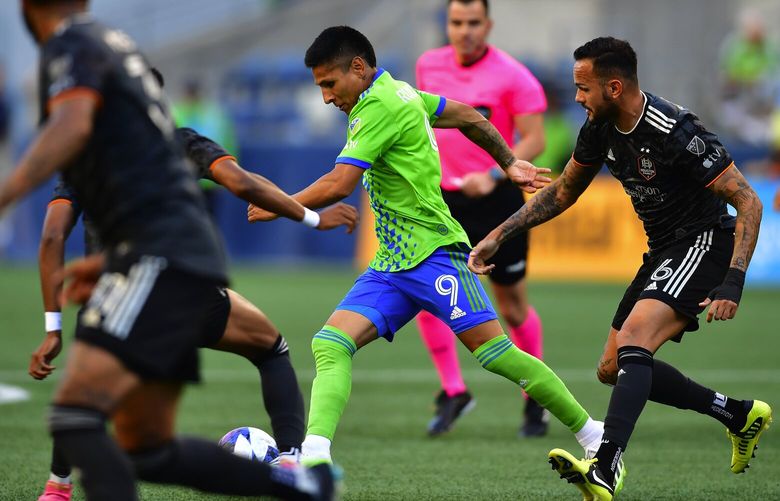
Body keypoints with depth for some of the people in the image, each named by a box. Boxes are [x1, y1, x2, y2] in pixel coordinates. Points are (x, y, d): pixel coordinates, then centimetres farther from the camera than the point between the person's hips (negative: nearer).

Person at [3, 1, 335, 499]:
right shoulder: (118, 44, 22)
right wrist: (111, 261, 29)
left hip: (162, 255, -9)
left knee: (75, 416, -21)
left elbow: (72, 126, -26)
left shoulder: (72, 43, -5)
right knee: (147, 451, 14)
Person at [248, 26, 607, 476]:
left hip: (433, 252, -10)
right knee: (330, 344, -9)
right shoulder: (400, 92, 15)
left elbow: (338, 185, -20)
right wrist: (509, 163, 34)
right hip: (392, 265, 10)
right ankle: (315, 452, -24)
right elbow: (471, 118, 24)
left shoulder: (379, 106, -14)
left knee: (494, 351, -11)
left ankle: (593, 435, 1)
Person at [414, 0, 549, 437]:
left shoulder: (512, 76, -10)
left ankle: (537, 402, 23)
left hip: (496, 200, -4)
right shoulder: (429, 65, 5)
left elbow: (534, 139, -14)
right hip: (443, 199, 4)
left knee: (513, 307, 5)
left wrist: (492, 176, -26)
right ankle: (454, 392, 0)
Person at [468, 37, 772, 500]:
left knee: (632, 343, -29)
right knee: (614, 369, 12)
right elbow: (562, 192, 17)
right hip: (663, 251, 10)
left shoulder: (675, 131, -24)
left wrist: (733, 283, -31)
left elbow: (748, 201, -23)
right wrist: (499, 235, 10)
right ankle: (741, 415, 22)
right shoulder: (601, 128, 0)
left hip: (704, 243, -10)